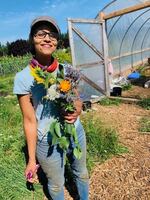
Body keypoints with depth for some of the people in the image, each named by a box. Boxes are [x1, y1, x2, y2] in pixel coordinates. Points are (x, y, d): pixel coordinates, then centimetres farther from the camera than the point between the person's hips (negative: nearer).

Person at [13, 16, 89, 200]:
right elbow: (29, 121, -12)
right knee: (56, 185, 21)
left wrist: (76, 111, -17)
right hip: (48, 142, -4)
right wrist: (31, 159, -6)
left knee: (81, 174, 27)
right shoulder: (23, 78, -17)